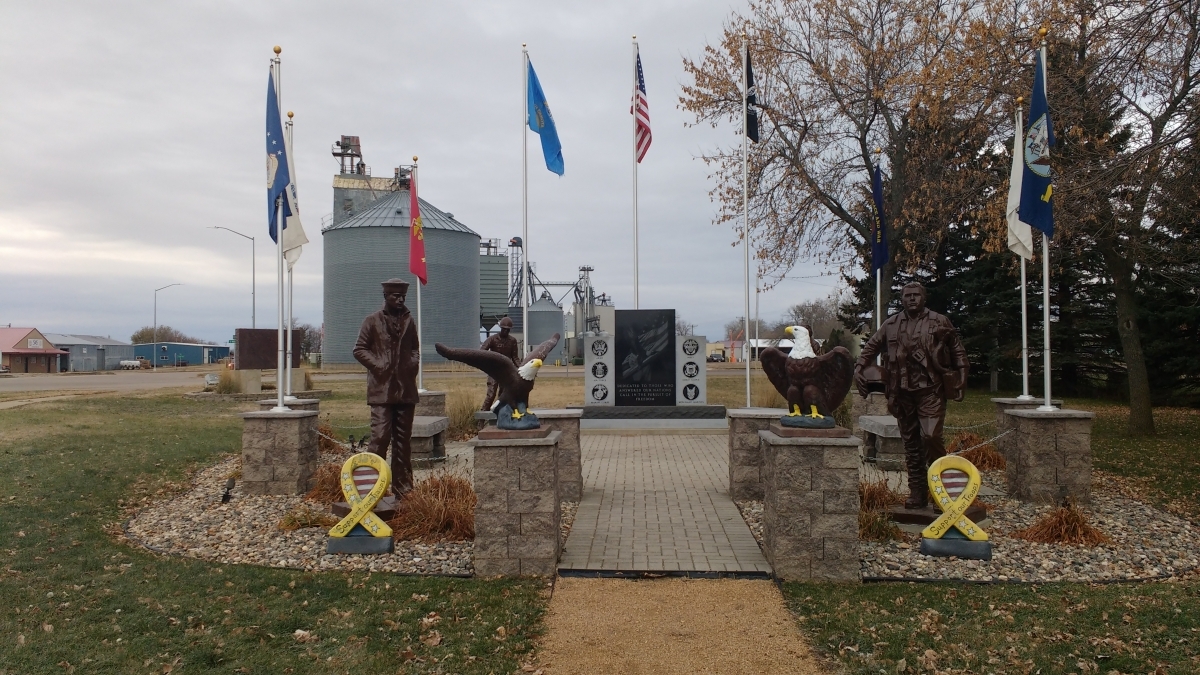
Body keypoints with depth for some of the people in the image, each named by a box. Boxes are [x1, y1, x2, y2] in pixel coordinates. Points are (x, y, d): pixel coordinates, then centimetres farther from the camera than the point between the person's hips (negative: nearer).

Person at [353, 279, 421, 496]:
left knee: (403, 440, 9)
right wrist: (377, 364, -10)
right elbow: (359, 350, 1)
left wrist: (414, 362, 5)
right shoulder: (372, 321, 1)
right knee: (380, 436, -12)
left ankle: (402, 488, 16)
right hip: (381, 390, -5)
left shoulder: (408, 321, 14)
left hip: (406, 390, 5)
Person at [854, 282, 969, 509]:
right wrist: (859, 367, 0)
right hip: (902, 391, 3)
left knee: (930, 436, -17)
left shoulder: (940, 322, 4)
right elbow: (871, 347, 15)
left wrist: (960, 380, 1)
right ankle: (917, 492, 16)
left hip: (931, 390, -3)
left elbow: (958, 351, 8)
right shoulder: (891, 325, 10)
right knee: (910, 443, 8)